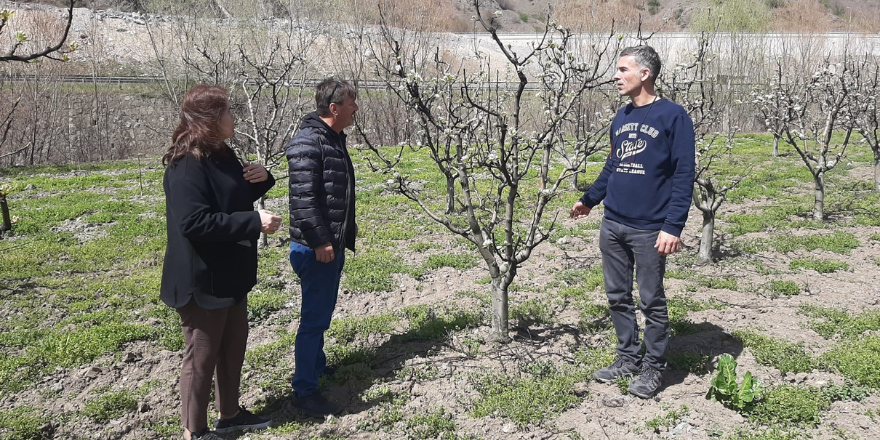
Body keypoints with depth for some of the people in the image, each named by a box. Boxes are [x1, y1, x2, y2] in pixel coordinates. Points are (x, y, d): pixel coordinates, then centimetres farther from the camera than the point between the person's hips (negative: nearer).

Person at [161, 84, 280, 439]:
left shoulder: (221, 155, 7)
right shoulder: (186, 166, -22)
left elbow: (234, 200, 20)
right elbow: (194, 222, -31)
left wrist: (262, 179, -1)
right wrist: (255, 222, -29)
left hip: (231, 275, 10)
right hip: (202, 281, -10)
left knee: (234, 346, 20)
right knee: (201, 356, 4)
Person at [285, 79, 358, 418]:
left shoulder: (334, 139, 11)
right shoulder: (307, 143, -19)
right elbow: (303, 197, -24)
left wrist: (348, 226, 22)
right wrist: (319, 240, -23)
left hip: (334, 243, 10)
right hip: (316, 247, -10)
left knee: (323, 312, 21)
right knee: (315, 316, -3)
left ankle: (317, 364, 38)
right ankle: (304, 390, 6)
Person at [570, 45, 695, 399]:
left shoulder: (673, 116, -8)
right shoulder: (621, 117, 12)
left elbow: (684, 174, -12)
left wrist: (673, 227, -18)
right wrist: (589, 199, 27)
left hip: (649, 230, -7)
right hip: (612, 225, 7)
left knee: (652, 302, 5)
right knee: (618, 297, 14)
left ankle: (653, 368, 20)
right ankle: (628, 359, 29)